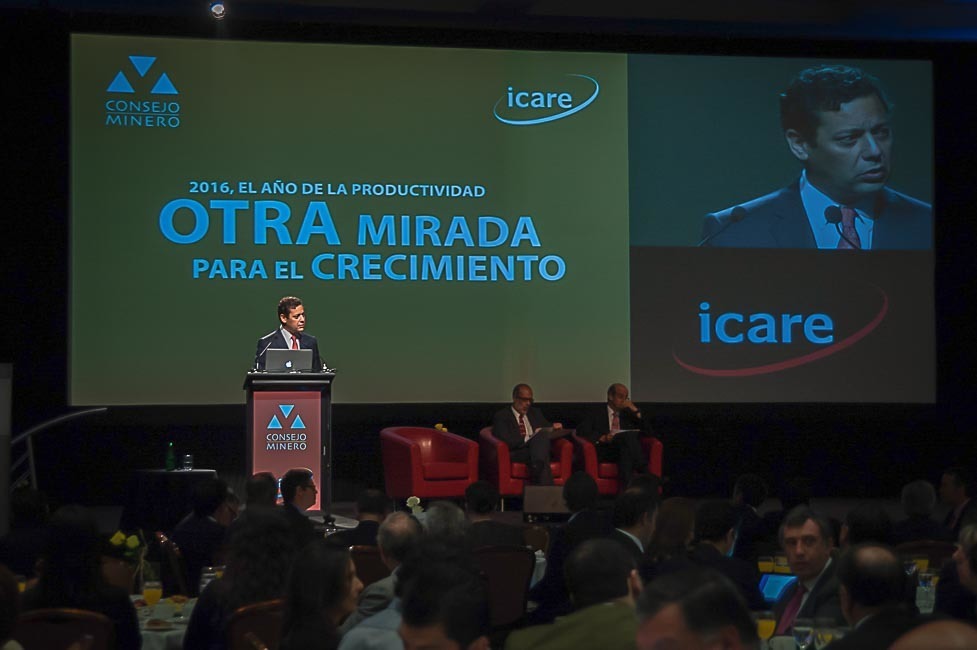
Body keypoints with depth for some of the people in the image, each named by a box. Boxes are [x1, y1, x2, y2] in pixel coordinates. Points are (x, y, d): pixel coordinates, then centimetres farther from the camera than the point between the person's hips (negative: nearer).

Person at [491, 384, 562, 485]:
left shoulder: (535, 413, 29)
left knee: (542, 436, -33)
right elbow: (506, 442, -6)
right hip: (516, 455, -4)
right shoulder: (501, 417, 8)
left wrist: (553, 427, 4)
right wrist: (530, 438, -16)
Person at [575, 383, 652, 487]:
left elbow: (647, 430, 18)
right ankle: (643, 473, -42)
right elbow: (581, 430, 4)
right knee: (629, 435, -33)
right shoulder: (597, 415, 21)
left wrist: (636, 411, 7)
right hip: (606, 451, -2)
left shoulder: (628, 413, 29)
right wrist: (601, 437, -13)